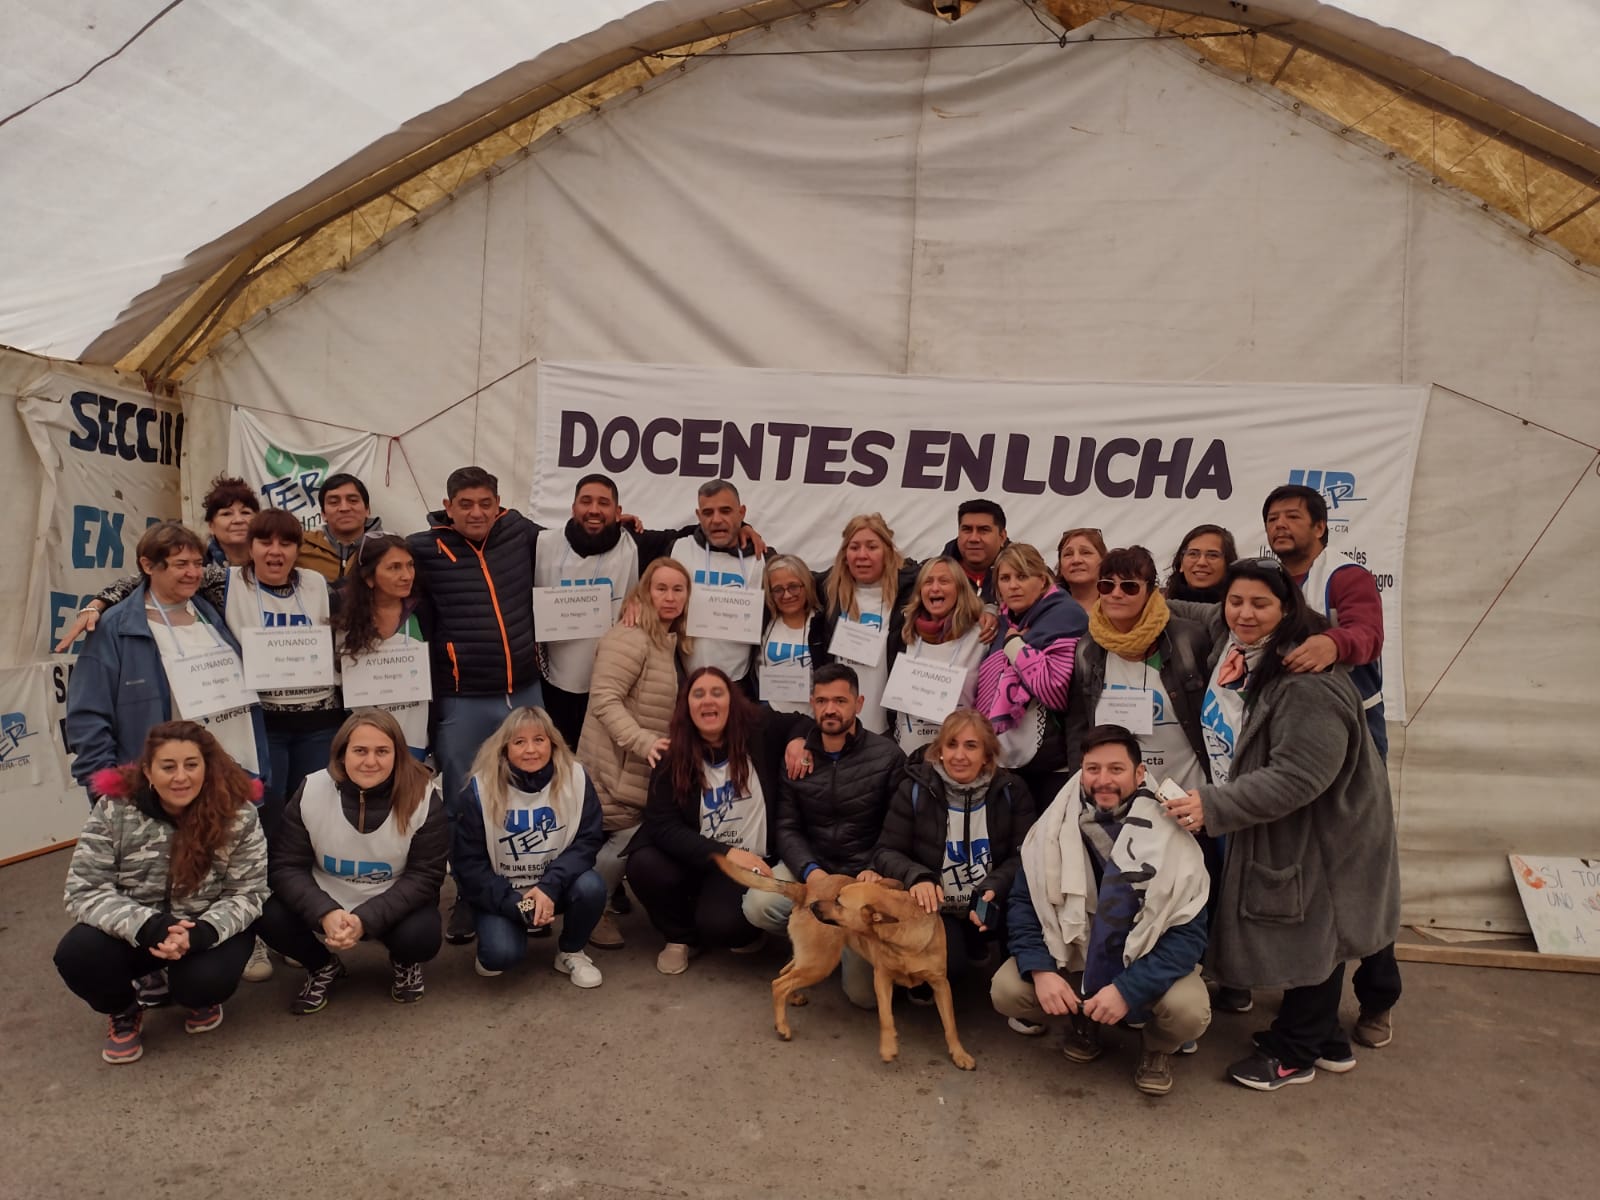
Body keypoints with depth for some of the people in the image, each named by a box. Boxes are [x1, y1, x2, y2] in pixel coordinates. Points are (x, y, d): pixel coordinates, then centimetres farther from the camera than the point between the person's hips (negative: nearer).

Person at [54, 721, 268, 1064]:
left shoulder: (237, 814, -17)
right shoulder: (114, 809, -15)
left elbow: (247, 894, -13)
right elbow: (85, 890, -16)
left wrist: (200, 933, -34)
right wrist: (149, 927, -33)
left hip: (208, 929, -1)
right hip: (137, 930, 2)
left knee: (205, 980, -31)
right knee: (77, 955, -27)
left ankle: (202, 999, 11)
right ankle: (123, 1013, 8)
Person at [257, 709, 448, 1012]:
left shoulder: (424, 796, -19)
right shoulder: (311, 791, -14)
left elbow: (424, 875, -17)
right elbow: (286, 866, -11)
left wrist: (365, 919, -31)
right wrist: (325, 913, -30)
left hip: (393, 906, -2)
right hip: (326, 902, 2)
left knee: (420, 936, -32)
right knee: (270, 918, -24)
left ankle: (405, 964, 9)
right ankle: (323, 966, 10)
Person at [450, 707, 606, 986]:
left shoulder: (575, 778, -13)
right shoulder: (480, 790, -15)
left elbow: (588, 840, -13)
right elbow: (467, 862, -11)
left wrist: (550, 886, -28)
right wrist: (514, 904, -21)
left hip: (553, 885, 2)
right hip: (500, 892, -2)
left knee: (591, 887, -29)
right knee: (502, 953, -28)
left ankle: (571, 953, 2)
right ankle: (492, 952, 13)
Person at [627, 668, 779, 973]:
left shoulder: (758, 733, -10)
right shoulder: (673, 757, -7)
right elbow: (663, 827, -15)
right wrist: (725, 853, -26)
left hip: (748, 861, -2)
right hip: (693, 859, 3)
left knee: (718, 924, -30)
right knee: (644, 865, -27)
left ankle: (747, 930, 11)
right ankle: (682, 937, 4)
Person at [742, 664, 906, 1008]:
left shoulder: (887, 756, -8)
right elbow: (787, 828, -2)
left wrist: (876, 871, -22)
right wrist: (811, 871, -20)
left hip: (865, 873, -2)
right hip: (810, 866, 3)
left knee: (865, 993, -10)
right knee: (758, 906, -28)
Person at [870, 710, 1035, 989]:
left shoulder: (1011, 791, -4)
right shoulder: (915, 790, -7)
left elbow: (1024, 856, -8)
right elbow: (886, 852, -5)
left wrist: (993, 889, -28)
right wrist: (917, 877, -26)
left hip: (991, 908, 2)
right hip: (935, 910, -2)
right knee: (947, 963, -29)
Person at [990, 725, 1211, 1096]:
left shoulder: (1171, 838, -19)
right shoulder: (1054, 828, -12)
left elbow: (1188, 934, -19)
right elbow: (1022, 903, -6)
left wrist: (1129, 989, -30)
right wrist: (1041, 970, -23)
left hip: (1146, 960, -2)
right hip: (1071, 951, 2)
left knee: (1188, 1009, -31)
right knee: (1006, 990, -21)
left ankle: (1158, 1046, 8)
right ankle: (1084, 1019, 12)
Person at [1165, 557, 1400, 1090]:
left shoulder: (1308, 680, -29)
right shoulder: (1231, 651, 1)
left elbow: (1299, 775, -32)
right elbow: (1225, 736, 18)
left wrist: (1215, 806, -32)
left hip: (1320, 829, -9)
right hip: (1273, 825, 9)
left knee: (1309, 935, 7)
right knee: (1309, 934, 21)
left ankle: (1294, 1054, 25)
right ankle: (1325, 1041, 38)